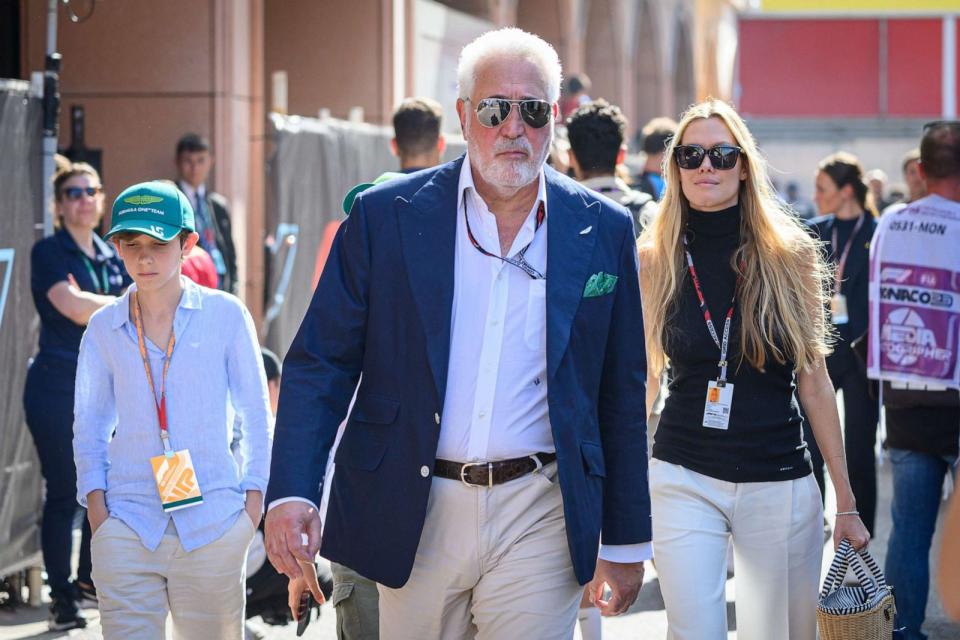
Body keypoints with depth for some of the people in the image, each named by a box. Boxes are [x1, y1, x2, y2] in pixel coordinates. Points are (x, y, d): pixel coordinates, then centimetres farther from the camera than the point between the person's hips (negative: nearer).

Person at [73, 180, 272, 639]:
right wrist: (95, 502, 3)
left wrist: (253, 500, 0)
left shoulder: (225, 316, 2)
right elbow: (90, 424, 14)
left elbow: (255, 413, 7)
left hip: (212, 525, -1)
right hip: (126, 524, 1)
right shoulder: (104, 328, 7)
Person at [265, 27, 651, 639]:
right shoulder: (386, 215, 0)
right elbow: (321, 363, 0)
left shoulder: (603, 231, 4)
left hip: (537, 521, 0)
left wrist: (627, 542, 10)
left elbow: (622, 398, 9)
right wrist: (292, 492, -14)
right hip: (414, 515, 0)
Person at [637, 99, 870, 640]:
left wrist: (847, 502, 2)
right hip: (684, 482, 0)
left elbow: (814, 382, 2)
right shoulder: (655, 260, 0)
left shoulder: (790, 255, -1)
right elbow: (641, 378, 8)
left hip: (778, 485, 0)